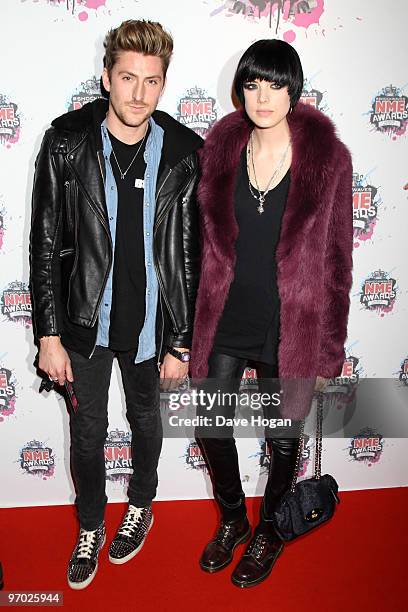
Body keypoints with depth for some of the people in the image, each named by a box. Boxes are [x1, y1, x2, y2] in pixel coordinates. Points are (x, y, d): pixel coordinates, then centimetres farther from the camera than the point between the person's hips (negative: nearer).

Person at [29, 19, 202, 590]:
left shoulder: (185, 153, -10)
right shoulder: (67, 142, -10)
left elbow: (191, 257, -5)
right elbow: (45, 244, -6)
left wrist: (181, 344, -4)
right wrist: (50, 334, -8)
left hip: (151, 323, 0)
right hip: (86, 320, 0)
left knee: (145, 419, 22)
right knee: (87, 430, 15)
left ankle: (141, 507, 50)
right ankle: (90, 528, 42)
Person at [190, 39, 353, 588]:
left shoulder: (327, 157, -10)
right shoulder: (221, 148, -2)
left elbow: (337, 259, -6)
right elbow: (208, 243, 5)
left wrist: (329, 349, -5)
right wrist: (196, 322, 6)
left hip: (290, 327, -2)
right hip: (225, 321, 3)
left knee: (283, 438, 15)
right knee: (211, 428, 14)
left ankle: (269, 531, 44)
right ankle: (232, 518, 44)